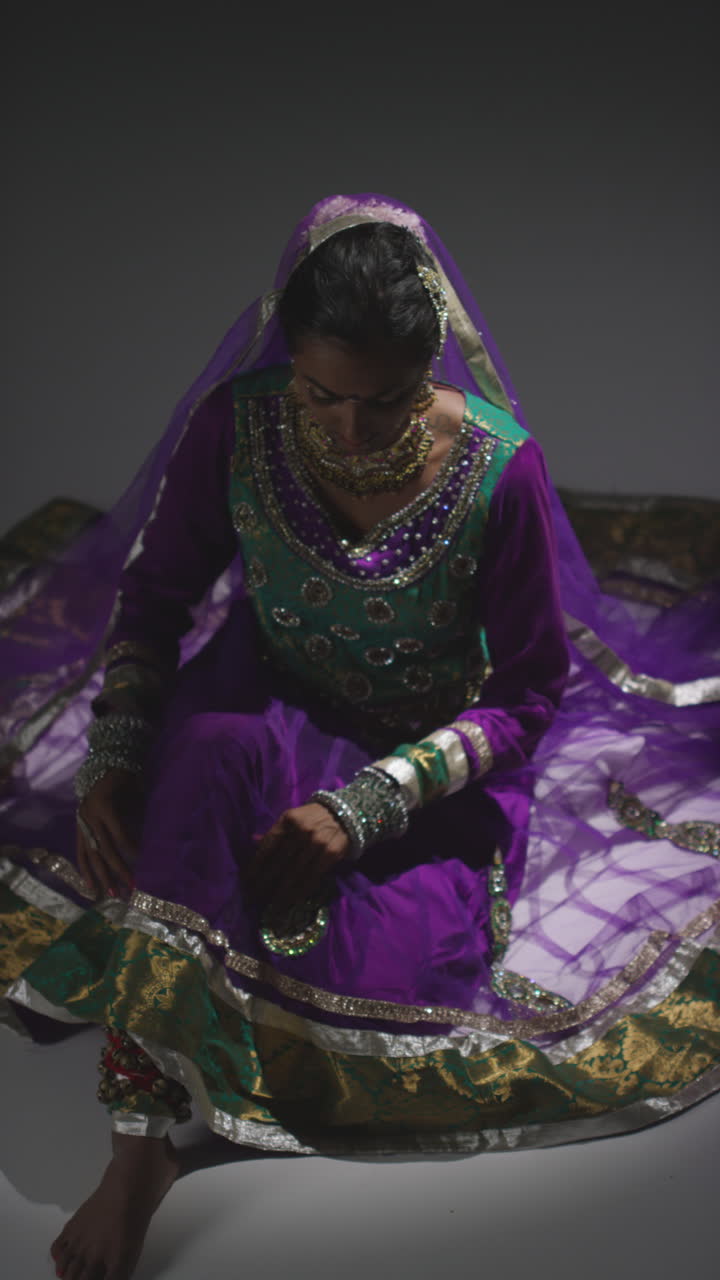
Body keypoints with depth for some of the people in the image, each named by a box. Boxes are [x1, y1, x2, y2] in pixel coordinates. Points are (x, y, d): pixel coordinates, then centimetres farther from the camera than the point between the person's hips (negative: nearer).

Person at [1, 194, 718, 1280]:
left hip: (436, 746, 0)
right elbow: (157, 589, -3)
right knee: (212, 756, -35)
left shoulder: (499, 469, -21)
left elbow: (532, 691, -14)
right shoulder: (236, 423, -16)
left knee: (388, 965, -27)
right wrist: (115, 757, -19)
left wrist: (365, 804, -27)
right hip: (273, 702, 1)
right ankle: (140, 1140, -27)